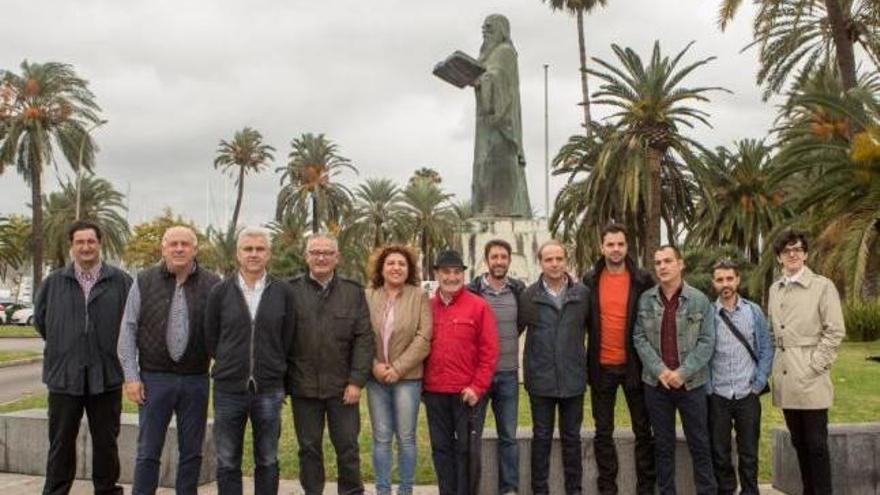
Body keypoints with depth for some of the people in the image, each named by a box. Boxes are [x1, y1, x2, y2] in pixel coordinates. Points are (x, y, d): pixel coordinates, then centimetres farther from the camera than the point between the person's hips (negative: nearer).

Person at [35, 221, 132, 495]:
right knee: (61, 443, 10)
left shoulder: (120, 281, -2)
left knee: (106, 442, 10)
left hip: (106, 377, -1)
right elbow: (40, 320, 16)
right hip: (64, 376, 1)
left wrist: (112, 349, 3)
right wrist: (62, 346, 12)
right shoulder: (54, 283, 5)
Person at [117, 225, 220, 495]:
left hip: (196, 379, 0)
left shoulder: (212, 285, -1)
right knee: (148, 452, 5)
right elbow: (128, 331, 2)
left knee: (192, 452, 10)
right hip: (155, 378, 0)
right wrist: (131, 376, -3)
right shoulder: (144, 282, 1)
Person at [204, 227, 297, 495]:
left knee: (267, 462, 11)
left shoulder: (284, 292, -1)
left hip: (269, 391, 0)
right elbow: (210, 339, 7)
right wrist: (231, 365, 10)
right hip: (228, 389, 0)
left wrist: (273, 370, 6)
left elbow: (287, 339, 5)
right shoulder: (220, 291, 0)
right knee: (227, 463, 9)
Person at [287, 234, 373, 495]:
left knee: (348, 448, 7)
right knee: (309, 448, 11)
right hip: (303, 386, 0)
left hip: (342, 387, 0)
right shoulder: (291, 290, 0)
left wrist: (357, 381, -7)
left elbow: (364, 338, 0)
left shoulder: (354, 291, 3)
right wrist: (281, 380, -2)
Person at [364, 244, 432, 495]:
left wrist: (398, 367, -12)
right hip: (377, 377, 2)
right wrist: (375, 365, -11)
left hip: (407, 377, -1)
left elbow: (423, 338, -7)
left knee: (406, 437, 5)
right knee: (381, 437, 7)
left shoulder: (420, 296, 0)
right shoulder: (368, 297, 4)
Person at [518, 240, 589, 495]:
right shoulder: (528, 295, -1)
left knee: (572, 437, 12)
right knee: (541, 437, 10)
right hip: (540, 379, 0)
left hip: (573, 378, 1)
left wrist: (588, 364, 4)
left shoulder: (583, 293, 0)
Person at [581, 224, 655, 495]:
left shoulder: (642, 280, -3)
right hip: (601, 367, 2)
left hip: (634, 364, -1)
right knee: (603, 432, 9)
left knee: (643, 430, 7)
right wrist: (586, 362, 3)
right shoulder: (590, 280, 2)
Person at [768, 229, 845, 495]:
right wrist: (775, 364, 7)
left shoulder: (822, 286, -5)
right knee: (798, 443, 14)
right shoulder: (774, 289, 11)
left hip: (810, 378, -5)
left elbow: (835, 331, -8)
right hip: (785, 378, 5)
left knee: (816, 445, -1)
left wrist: (815, 364, -12)